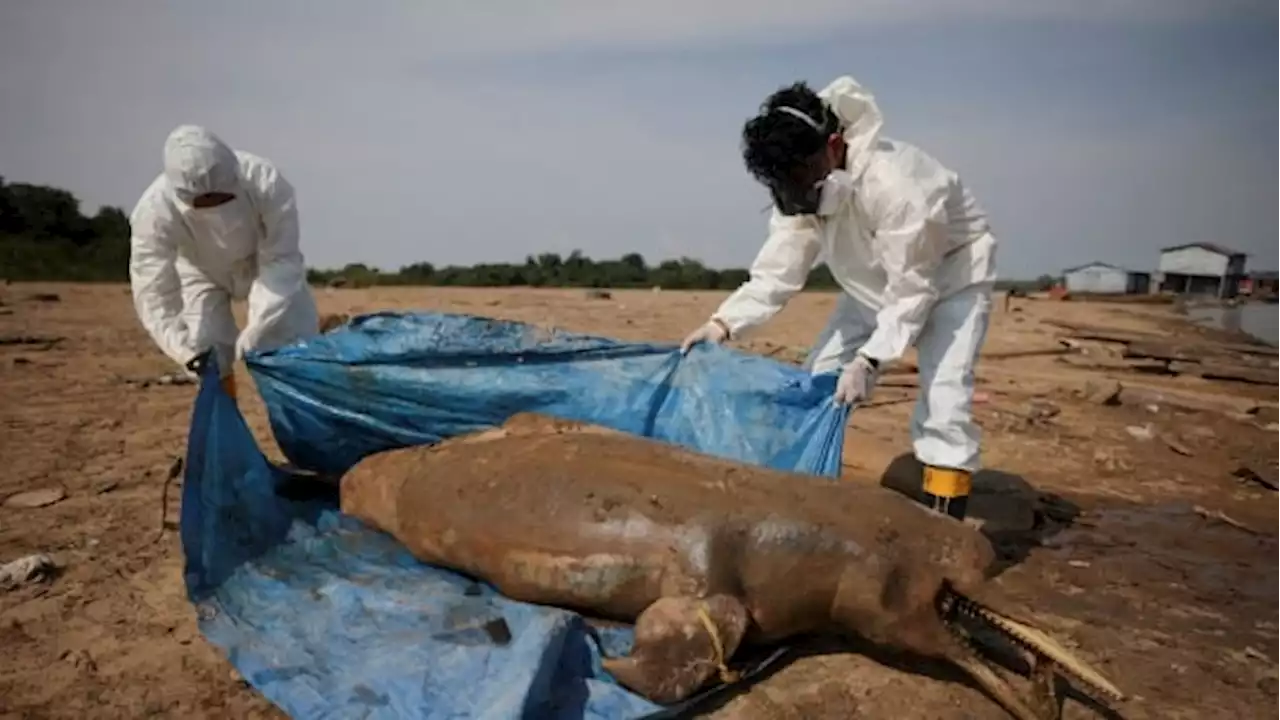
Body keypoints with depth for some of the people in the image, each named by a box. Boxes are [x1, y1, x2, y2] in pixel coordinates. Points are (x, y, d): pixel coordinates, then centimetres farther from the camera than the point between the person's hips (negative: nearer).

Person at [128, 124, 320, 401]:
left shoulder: (266, 182, -39)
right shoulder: (154, 211, -35)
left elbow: (282, 262, -35)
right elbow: (153, 296, -30)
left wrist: (251, 338, -40)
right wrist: (191, 351, -44)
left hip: (265, 261, 0)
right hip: (203, 274, 0)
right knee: (213, 375, -7)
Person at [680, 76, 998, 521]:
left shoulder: (895, 185, -38)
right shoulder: (801, 192, -17)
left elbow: (912, 292, -31)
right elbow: (777, 272, -18)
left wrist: (869, 361, -39)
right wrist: (723, 323, -32)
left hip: (951, 273, -6)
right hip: (878, 282, 7)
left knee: (943, 399, -20)